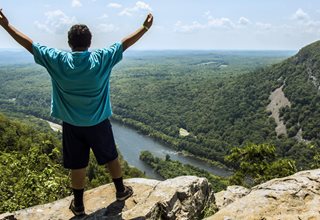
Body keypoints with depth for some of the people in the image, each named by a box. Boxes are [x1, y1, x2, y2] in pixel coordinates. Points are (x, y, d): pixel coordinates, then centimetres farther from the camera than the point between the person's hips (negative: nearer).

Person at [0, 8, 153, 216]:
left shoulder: (57, 60, -11)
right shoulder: (101, 58, -13)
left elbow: (29, 44, -3)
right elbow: (125, 43, -5)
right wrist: (146, 27, 5)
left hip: (72, 125, 1)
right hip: (99, 123, 0)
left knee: (77, 165, 12)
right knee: (111, 157, 19)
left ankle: (78, 205, 27)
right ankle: (121, 191, 36)